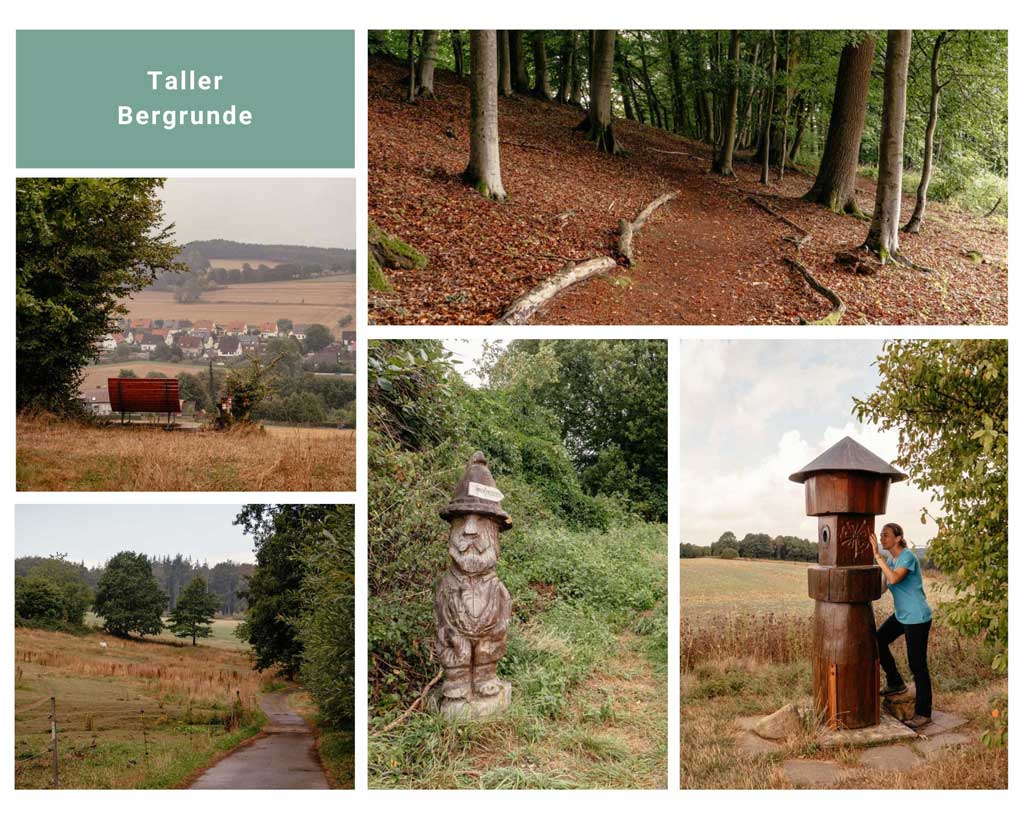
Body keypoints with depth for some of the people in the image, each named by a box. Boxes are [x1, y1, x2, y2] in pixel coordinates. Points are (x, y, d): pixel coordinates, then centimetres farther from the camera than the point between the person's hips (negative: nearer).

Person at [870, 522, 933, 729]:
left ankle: (923, 714, 3)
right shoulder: (890, 559, 7)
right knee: (878, 640, 16)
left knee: (918, 665, -4)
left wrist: (877, 555, -32)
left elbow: (894, 579, -36)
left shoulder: (908, 557, -19)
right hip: (901, 615, 9)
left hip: (917, 618, -9)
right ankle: (895, 683, 31)